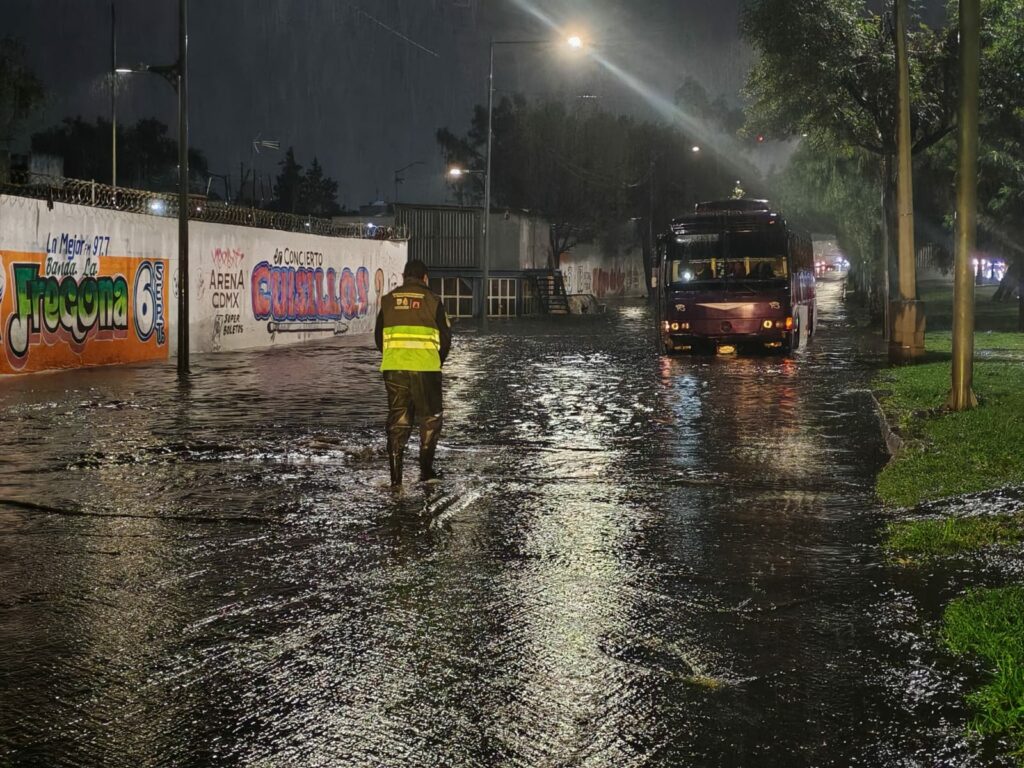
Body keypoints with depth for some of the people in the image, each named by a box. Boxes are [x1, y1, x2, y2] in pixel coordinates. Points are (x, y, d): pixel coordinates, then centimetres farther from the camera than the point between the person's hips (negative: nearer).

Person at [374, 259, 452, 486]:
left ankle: (395, 475, 7)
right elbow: (445, 337, 4)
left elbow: (378, 336, 12)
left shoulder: (389, 300, 8)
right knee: (430, 419, 12)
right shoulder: (432, 300, 1)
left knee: (397, 420, 9)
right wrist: (438, 362, 19)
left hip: (393, 367, 3)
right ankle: (426, 470, 8)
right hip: (425, 368, -2)